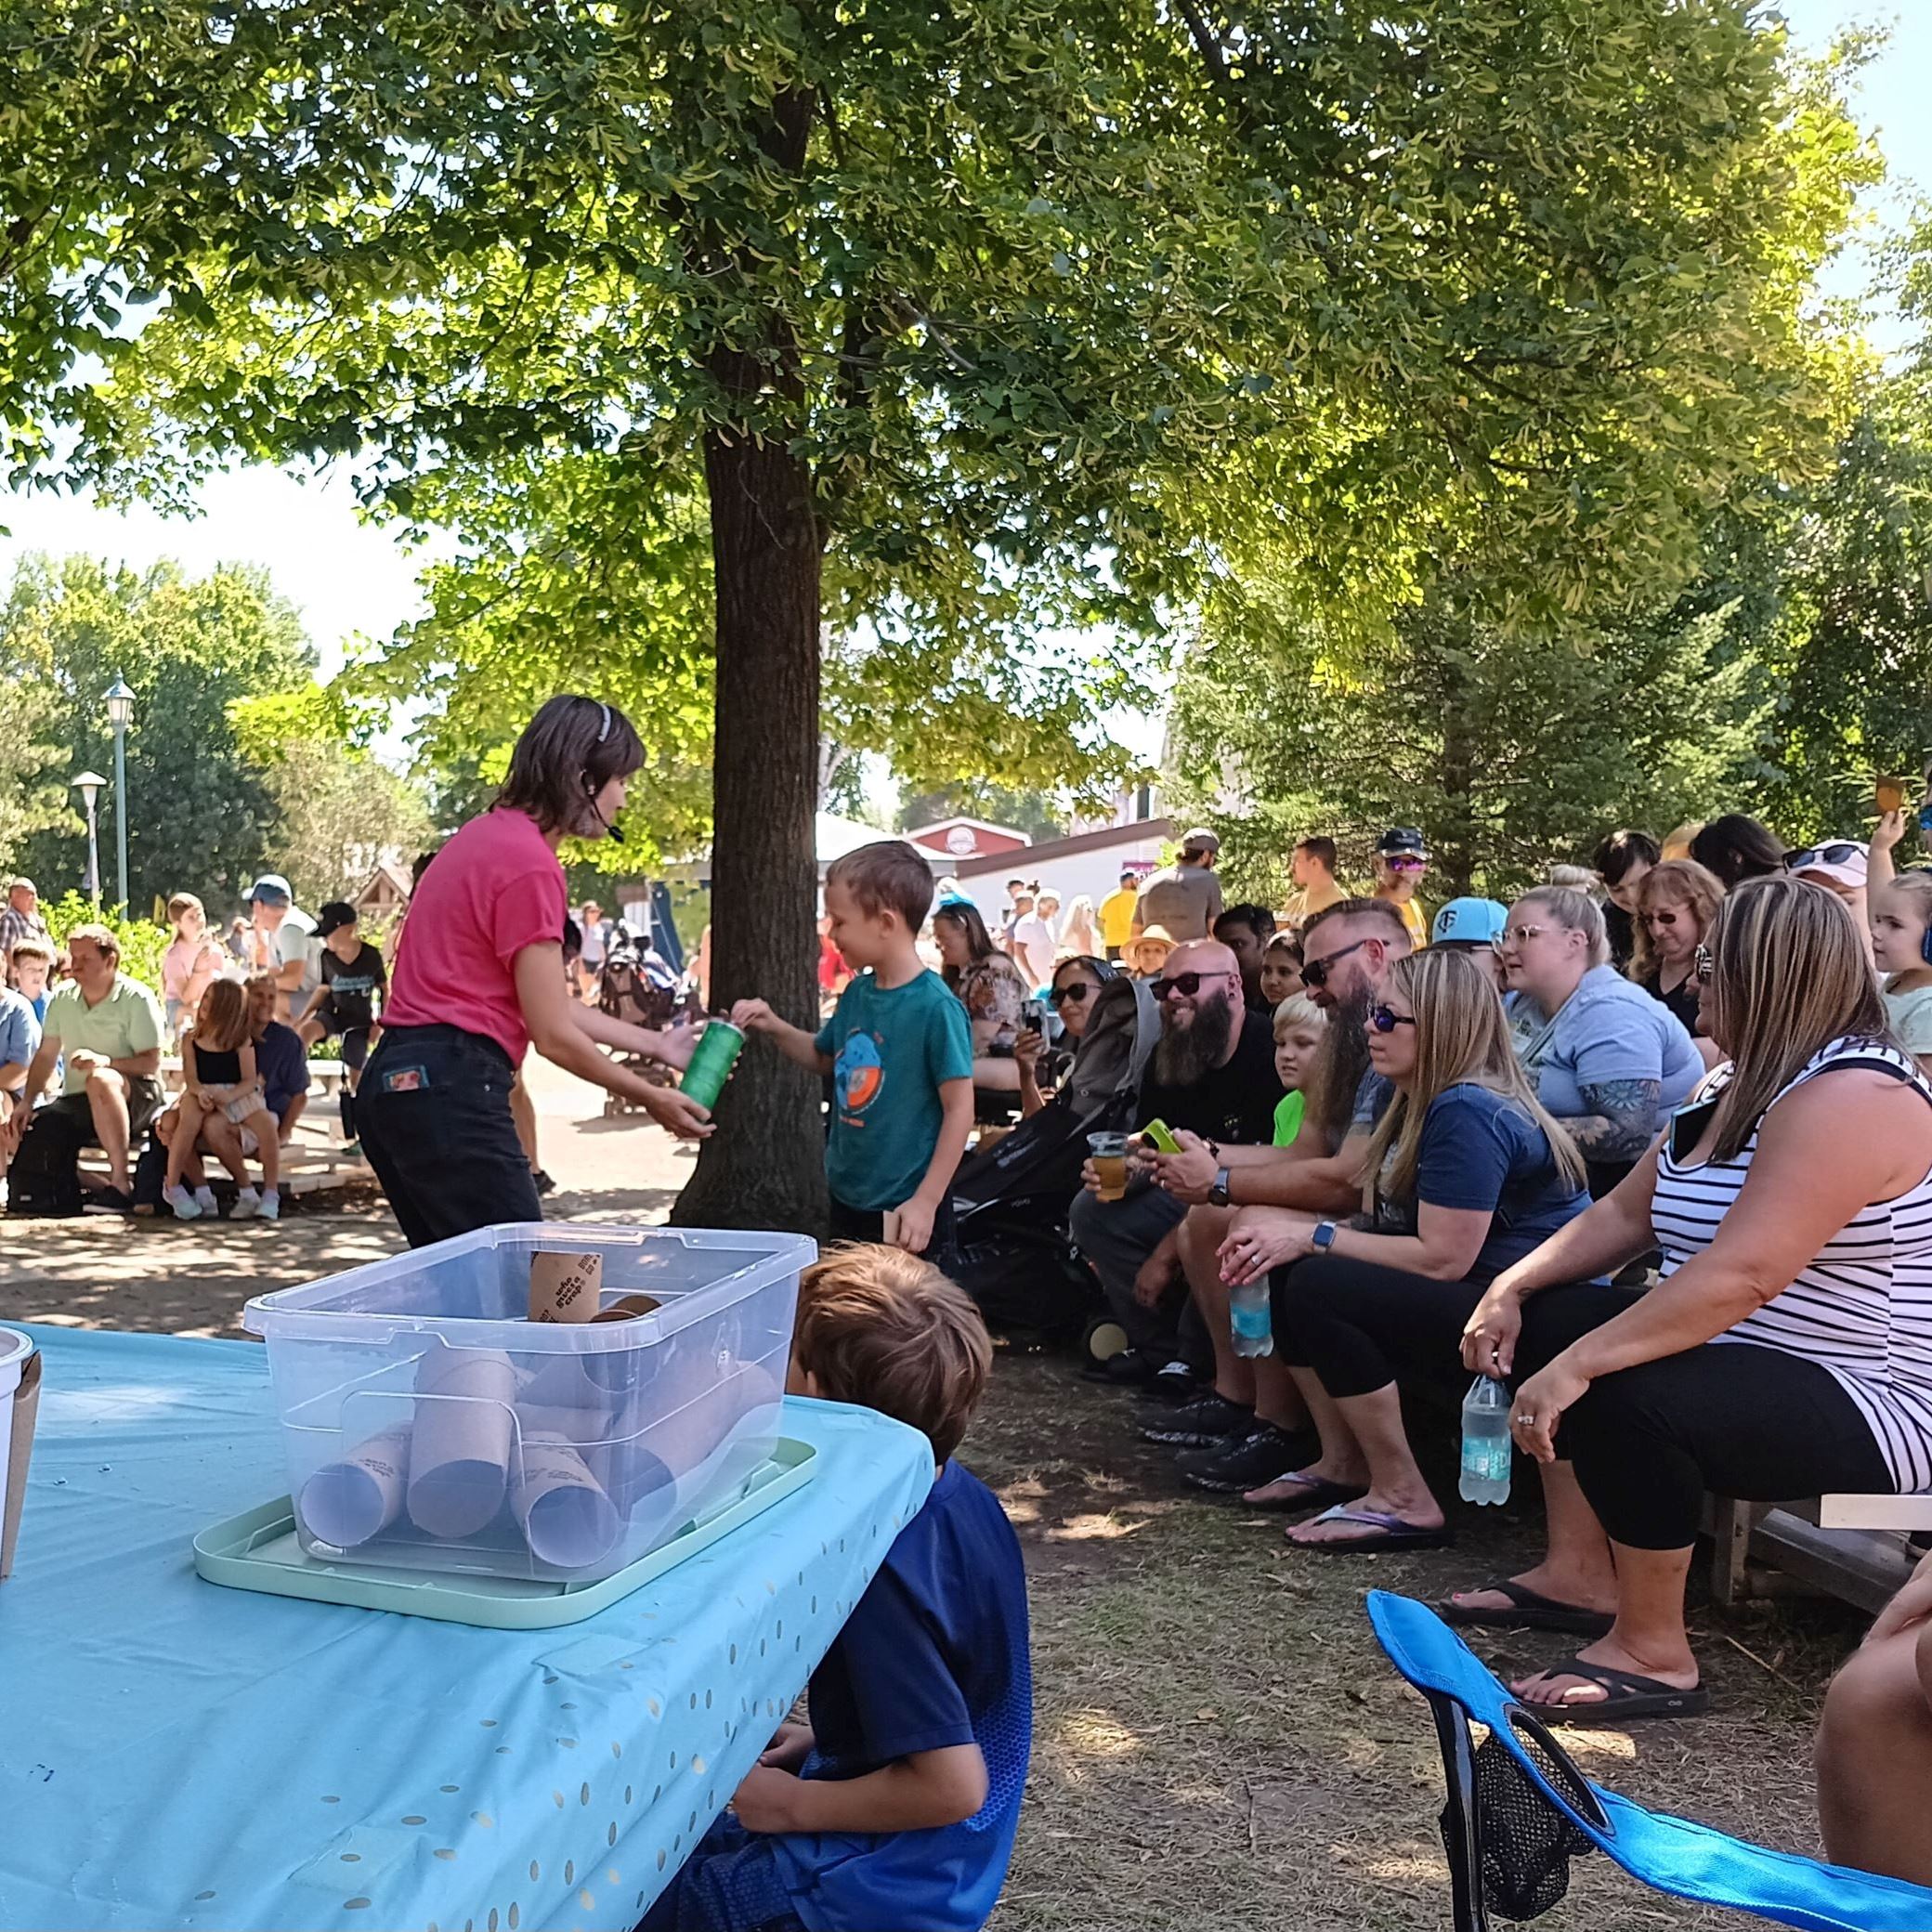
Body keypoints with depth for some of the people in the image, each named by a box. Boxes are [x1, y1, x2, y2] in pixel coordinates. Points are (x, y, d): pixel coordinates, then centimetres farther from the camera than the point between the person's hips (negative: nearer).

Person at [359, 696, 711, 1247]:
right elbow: (553, 1034, -11)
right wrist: (650, 1098, 1)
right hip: (452, 1088, -10)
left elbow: (547, 1002, 19)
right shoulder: (530, 864, -13)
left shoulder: (487, 835, 17)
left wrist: (654, 1044, 22)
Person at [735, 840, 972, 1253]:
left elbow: (959, 1109, -17)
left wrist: (926, 1202, -17)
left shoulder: (935, 1007, -19)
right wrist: (774, 1028, 4)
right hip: (847, 1197, 7)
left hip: (905, 1209, -7)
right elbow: (826, 1058, 21)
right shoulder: (856, 993, 2)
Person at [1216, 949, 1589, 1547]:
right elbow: (1389, 1229, 7)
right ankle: (1343, 1464, 6)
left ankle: (1402, 1500, -14)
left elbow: (1441, 1259, -25)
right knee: (1281, 1268, 3)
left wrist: (1312, 1238, -18)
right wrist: (1284, 1232, -9)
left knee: (1320, 1287, -24)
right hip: (1475, 1300, 11)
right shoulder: (1421, 1105, 11)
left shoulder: (1467, 1113, -20)